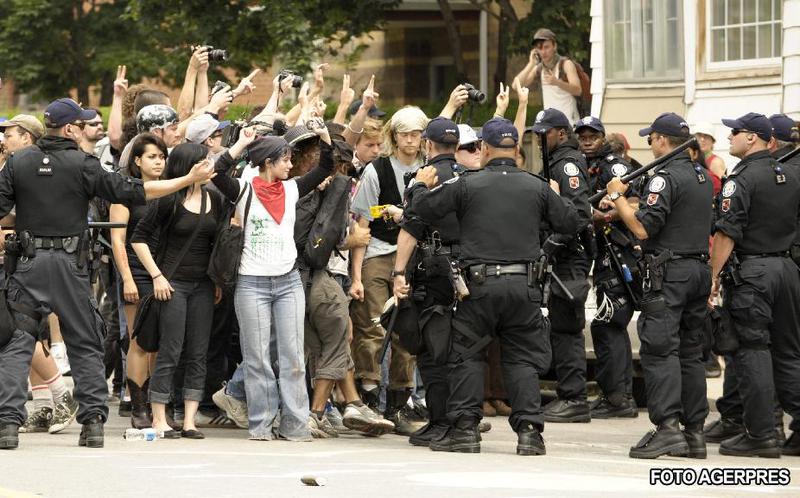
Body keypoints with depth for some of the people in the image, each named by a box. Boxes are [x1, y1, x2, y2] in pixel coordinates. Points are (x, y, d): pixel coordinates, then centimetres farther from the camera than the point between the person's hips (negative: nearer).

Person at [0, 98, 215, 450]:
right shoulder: (82, 165, -5)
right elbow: (132, 192, -5)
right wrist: (189, 180, -1)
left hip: (29, 262, 1)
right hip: (69, 265, -1)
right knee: (86, 345, 10)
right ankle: (93, 420, 5)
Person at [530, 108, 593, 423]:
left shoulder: (568, 164, -11)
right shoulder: (555, 162, 20)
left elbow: (579, 213, -23)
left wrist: (553, 244, -25)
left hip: (569, 259, -10)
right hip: (562, 259, 10)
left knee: (566, 328, -10)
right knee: (562, 328, 12)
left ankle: (574, 399, -10)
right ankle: (569, 395, 15)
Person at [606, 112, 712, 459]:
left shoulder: (666, 178, -13)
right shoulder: (702, 176, 16)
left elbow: (643, 228, -18)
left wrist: (617, 198, -3)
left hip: (669, 271, -9)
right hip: (699, 268, 9)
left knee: (659, 349, -10)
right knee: (690, 351, 11)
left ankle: (667, 426, -20)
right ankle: (694, 431, 10)